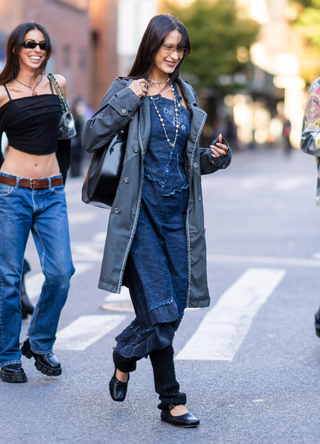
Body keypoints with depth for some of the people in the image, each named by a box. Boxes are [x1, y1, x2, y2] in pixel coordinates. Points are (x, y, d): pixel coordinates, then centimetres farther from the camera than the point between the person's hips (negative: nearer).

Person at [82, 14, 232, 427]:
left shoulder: (185, 94, 16)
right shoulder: (127, 89, 1)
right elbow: (91, 138, -8)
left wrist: (215, 156, 3)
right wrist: (127, 100, -15)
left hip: (179, 210, 5)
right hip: (142, 211, -5)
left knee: (171, 307, 4)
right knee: (160, 308, -9)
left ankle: (124, 357, 26)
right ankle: (171, 401, 9)